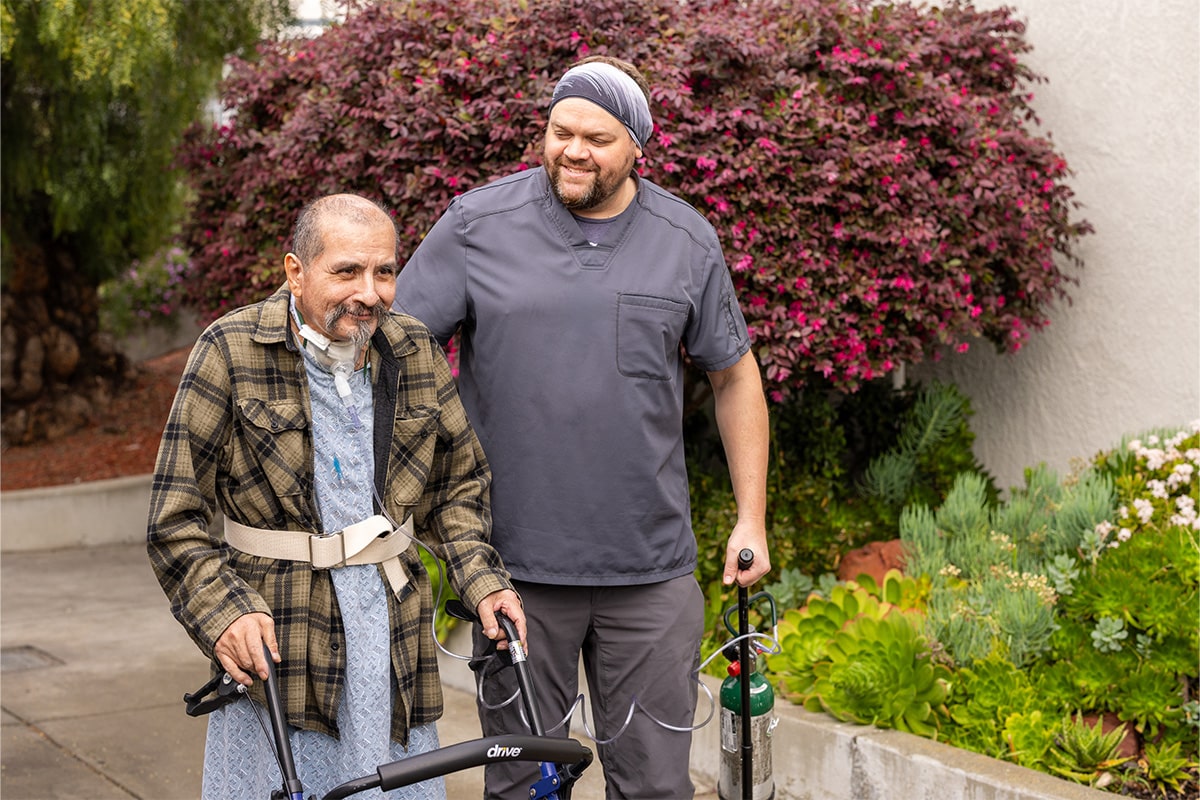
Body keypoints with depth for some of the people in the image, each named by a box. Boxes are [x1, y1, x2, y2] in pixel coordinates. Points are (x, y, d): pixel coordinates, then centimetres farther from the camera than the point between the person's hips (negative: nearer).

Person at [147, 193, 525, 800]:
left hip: (392, 643, 4)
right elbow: (174, 521, -7)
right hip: (275, 644, -3)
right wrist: (224, 611, -21)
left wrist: (480, 580, 1)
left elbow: (458, 484, 17)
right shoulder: (232, 352, -7)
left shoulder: (417, 354, 5)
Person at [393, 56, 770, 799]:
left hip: (652, 571, 1)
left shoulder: (689, 242, 4)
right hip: (516, 565, -1)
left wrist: (752, 519, 9)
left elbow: (736, 376, 12)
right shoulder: (477, 225, -2)